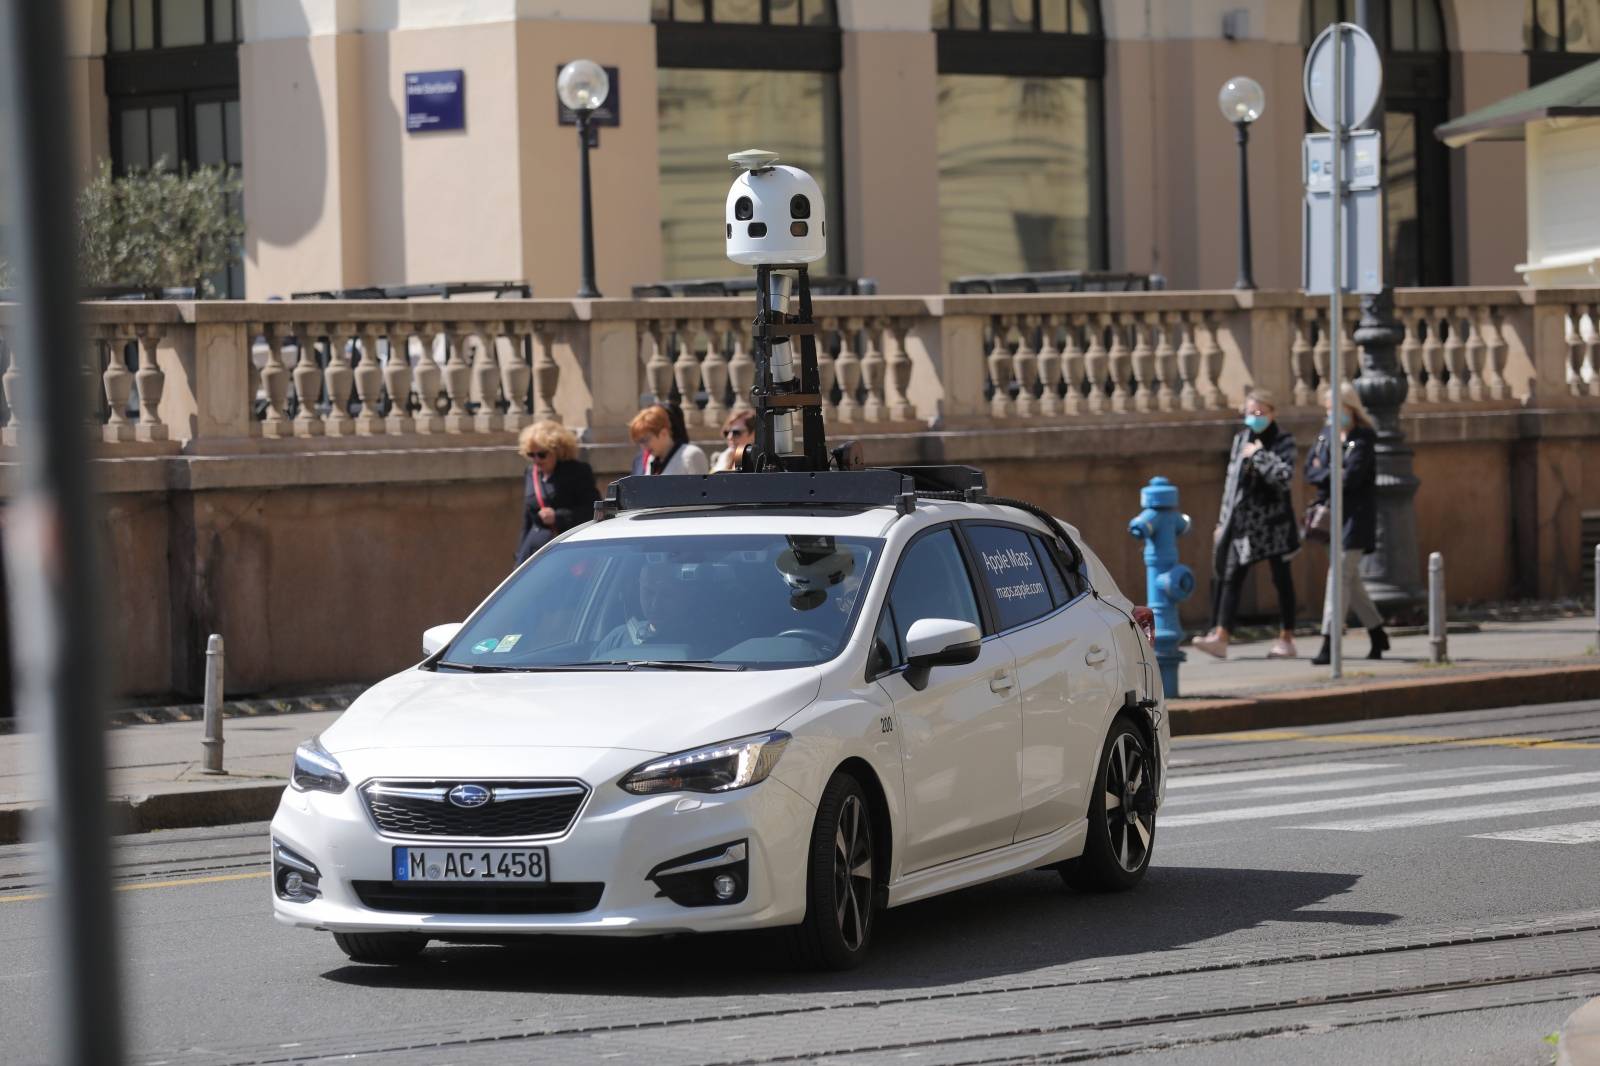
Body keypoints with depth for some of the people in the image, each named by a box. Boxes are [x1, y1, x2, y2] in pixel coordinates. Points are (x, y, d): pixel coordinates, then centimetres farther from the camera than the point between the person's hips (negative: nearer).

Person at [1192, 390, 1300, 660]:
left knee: (1281, 577, 4)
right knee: (1231, 576, -2)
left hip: (1273, 521, -5)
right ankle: (1221, 636, -6)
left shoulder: (1283, 441, -4)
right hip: (1243, 521, 5)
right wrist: (1224, 521, 16)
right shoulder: (1240, 439, 12)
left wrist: (1259, 455, -16)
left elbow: (1285, 478, -20)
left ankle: (1286, 638, 11)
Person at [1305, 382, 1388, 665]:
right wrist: (1335, 476, -12)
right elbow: (1310, 469, 5)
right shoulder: (1326, 434, 12)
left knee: (1340, 575, -13)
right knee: (1350, 578, 14)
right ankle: (1378, 634, 28)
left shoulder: (1362, 439, -10)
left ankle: (1329, 644, -16)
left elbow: (1352, 477, -20)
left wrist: (1325, 477, -8)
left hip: (1355, 514, -8)